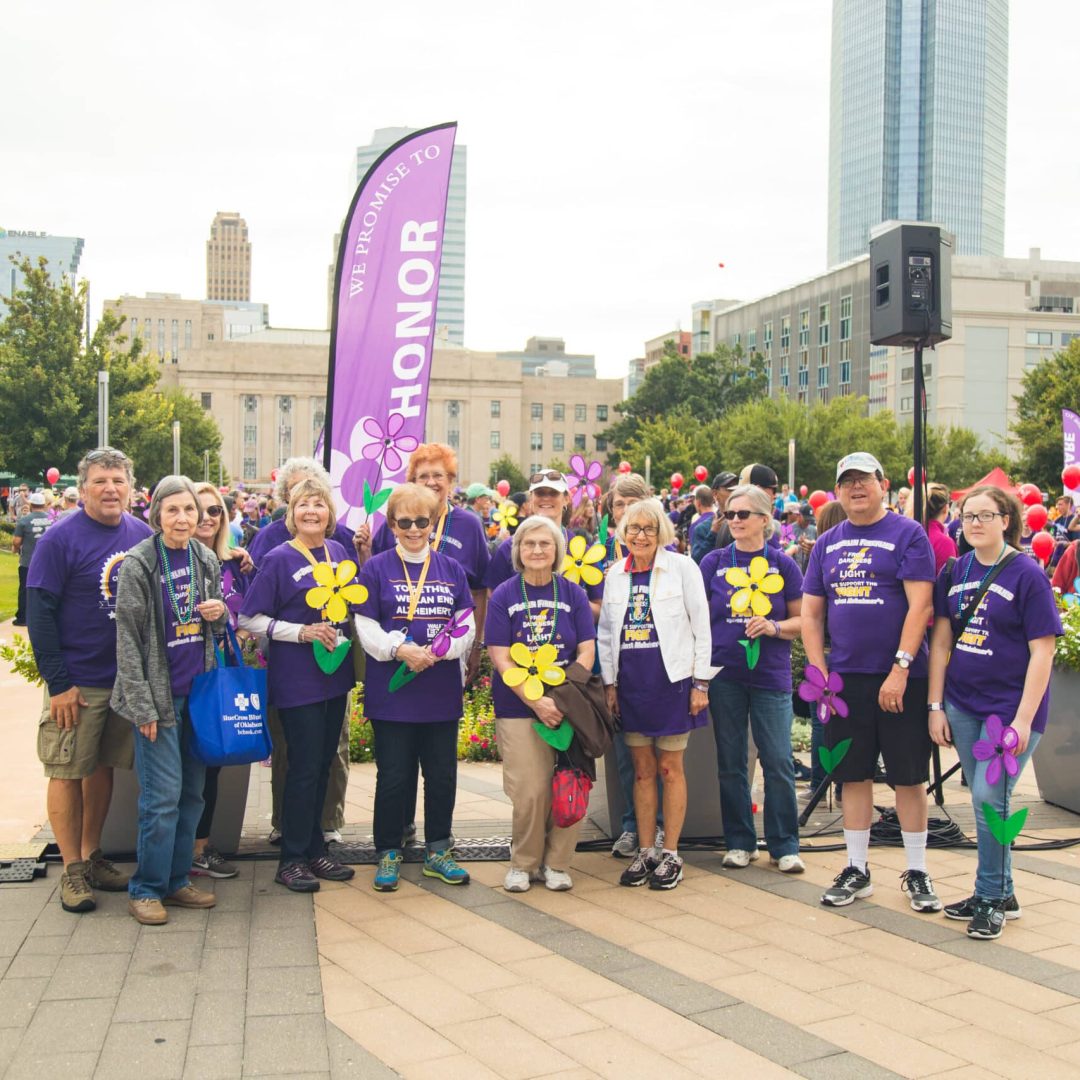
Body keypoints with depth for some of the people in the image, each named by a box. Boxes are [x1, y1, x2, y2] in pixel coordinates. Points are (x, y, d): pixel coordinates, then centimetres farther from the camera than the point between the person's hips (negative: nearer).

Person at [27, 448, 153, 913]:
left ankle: (92, 855, 27)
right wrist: (58, 683, -15)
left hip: (128, 677, 5)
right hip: (77, 682, -5)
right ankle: (72, 869, 15)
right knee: (68, 771, 3)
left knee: (102, 766, 15)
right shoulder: (60, 539, -12)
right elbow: (39, 613, -12)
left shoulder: (143, 536, 3)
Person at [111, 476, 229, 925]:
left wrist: (220, 612, -6)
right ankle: (146, 889, 9)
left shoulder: (206, 559, 6)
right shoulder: (138, 564, -10)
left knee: (192, 792, 11)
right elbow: (128, 638, -10)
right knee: (163, 795, -5)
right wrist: (142, 703, -14)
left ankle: (176, 880, 23)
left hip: (200, 689, 6)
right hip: (159, 693, -6)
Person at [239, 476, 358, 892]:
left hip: (335, 672, 6)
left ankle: (315, 849, 25)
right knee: (304, 767, -2)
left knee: (323, 764, 13)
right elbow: (248, 619, -10)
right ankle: (292, 858, 10)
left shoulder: (339, 551, 7)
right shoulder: (279, 559, -9)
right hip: (296, 680, -6)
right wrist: (302, 632, -17)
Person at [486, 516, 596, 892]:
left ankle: (556, 863, 18)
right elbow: (501, 658, -4)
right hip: (517, 706, -1)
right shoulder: (503, 596, 1)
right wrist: (536, 701, -15)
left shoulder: (573, 594, 5)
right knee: (529, 792, -7)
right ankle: (523, 863, 15)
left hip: (567, 705, 2)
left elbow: (587, 650, 2)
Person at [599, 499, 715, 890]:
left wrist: (700, 682, -7)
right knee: (642, 769, 9)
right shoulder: (615, 575, 8)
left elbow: (701, 627, -3)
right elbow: (606, 632, 14)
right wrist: (609, 682, 8)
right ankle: (646, 852, 17)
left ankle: (670, 854, 12)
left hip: (672, 679, -4)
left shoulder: (681, 568, -3)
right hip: (631, 682, 4)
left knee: (670, 768, 3)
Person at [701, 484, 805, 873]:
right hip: (725, 675, 1)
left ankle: (785, 845, 11)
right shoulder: (714, 563, 4)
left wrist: (774, 627, -15)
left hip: (771, 675, -1)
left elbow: (802, 620, 5)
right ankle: (739, 842, 20)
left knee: (778, 762, -1)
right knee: (731, 763, 8)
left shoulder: (783, 565, 2)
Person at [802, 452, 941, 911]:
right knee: (853, 774, 10)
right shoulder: (827, 544, 11)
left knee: (908, 777, 4)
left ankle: (916, 872, 17)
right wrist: (819, 674, 1)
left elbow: (920, 605, -12)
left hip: (899, 678, -4)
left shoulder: (908, 534, -4)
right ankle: (856, 869, 21)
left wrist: (900, 669, -18)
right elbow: (810, 612, 11)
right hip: (845, 678, 4)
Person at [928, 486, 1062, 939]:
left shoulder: (1026, 574, -9)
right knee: (984, 802, 12)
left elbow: (1042, 651, -11)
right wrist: (936, 706, 2)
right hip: (963, 705, 5)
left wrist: (1023, 719, -16)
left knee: (989, 799, -8)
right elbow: (941, 641, 7)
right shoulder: (954, 573, 5)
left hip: (1010, 706, -5)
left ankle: (992, 898, 9)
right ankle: (1001, 894, 26)